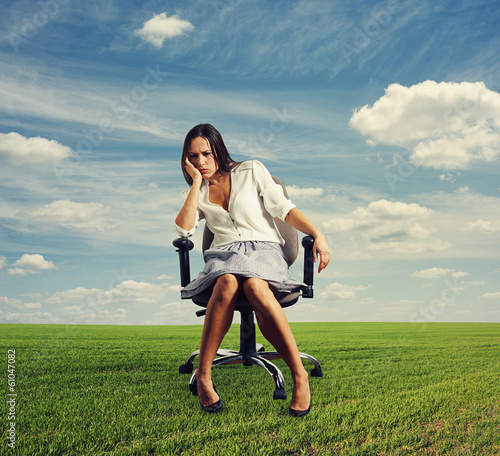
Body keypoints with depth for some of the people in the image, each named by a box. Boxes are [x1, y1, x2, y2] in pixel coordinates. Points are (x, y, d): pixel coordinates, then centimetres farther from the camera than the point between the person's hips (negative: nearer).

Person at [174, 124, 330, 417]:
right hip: (224, 255, 2)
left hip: (264, 250, -1)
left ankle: (300, 376, -34)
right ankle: (204, 376, -32)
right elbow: (184, 230, -2)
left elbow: (284, 209, 3)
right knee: (227, 283, -38)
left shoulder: (251, 171, 10)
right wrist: (197, 183, 1)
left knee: (255, 286, -39)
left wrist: (317, 233, -12)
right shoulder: (196, 194, 17)